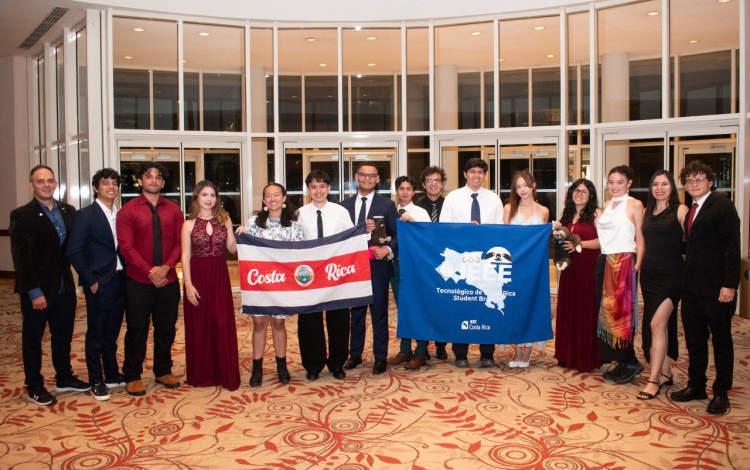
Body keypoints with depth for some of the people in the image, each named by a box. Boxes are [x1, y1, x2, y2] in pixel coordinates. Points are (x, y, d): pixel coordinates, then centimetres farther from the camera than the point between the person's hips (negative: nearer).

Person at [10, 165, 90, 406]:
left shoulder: (68, 211, 6)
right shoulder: (22, 215, -9)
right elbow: (21, 257, -13)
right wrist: (34, 292, -18)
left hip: (65, 287, 5)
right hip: (37, 290, -5)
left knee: (63, 336, 16)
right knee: (32, 339, 9)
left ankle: (65, 378, 31)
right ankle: (34, 388, 21)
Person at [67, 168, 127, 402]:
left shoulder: (120, 215, 10)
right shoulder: (85, 215, -7)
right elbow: (74, 252, -11)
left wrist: (126, 274, 3)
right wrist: (90, 281, -12)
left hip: (119, 281, 6)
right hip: (99, 283, -6)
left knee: (112, 332, 16)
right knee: (96, 334, 4)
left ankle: (112, 375, 27)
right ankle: (96, 382, 14)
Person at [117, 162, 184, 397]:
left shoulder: (174, 210, 9)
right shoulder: (128, 210, -1)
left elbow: (180, 243, 3)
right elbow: (126, 247, -7)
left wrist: (166, 267, -13)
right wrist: (150, 272, -15)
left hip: (168, 280, 3)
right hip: (138, 281, -3)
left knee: (166, 328, 11)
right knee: (137, 329, 4)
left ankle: (163, 371, 26)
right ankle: (132, 376, 16)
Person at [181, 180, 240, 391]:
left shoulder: (224, 220, 7)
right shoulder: (189, 224, 0)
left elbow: (232, 249, 4)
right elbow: (185, 256, -3)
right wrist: (188, 284, -11)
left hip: (220, 276, 2)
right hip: (198, 276, -1)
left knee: (223, 325, 1)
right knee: (199, 326, 5)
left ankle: (226, 374, 12)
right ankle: (201, 375, 18)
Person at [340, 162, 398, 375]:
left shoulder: (387, 205, 2)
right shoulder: (345, 205, 7)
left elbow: (398, 234, 0)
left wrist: (388, 250, -16)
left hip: (377, 265, -2)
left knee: (379, 312, 4)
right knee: (356, 311, 13)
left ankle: (380, 357, 15)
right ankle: (355, 354, 25)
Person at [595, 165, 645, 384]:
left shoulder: (634, 205, -3)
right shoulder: (607, 206, 17)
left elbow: (640, 239, -7)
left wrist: (637, 265, -15)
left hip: (624, 262, -7)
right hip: (604, 262, 7)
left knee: (621, 311, -6)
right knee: (606, 311, 7)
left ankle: (630, 362, 6)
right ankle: (618, 361, 16)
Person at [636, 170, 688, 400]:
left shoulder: (680, 210, -5)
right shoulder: (647, 211, 13)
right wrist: (639, 261, 6)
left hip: (671, 274, -6)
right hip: (649, 273, 6)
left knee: (657, 323, -13)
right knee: (662, 324, 13)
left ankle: (654, 379, -9)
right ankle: (666, 372, 22)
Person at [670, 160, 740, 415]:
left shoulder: (723, 206, -9)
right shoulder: (691, 210, 14)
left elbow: (732, 247, -14)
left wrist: (729, 284, -19)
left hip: (716, 288, -7)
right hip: (692, 287, 7)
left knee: (721, 341, 6)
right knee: (694, 339, 14)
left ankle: (721, 393, 16)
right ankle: (696, 385, 27)